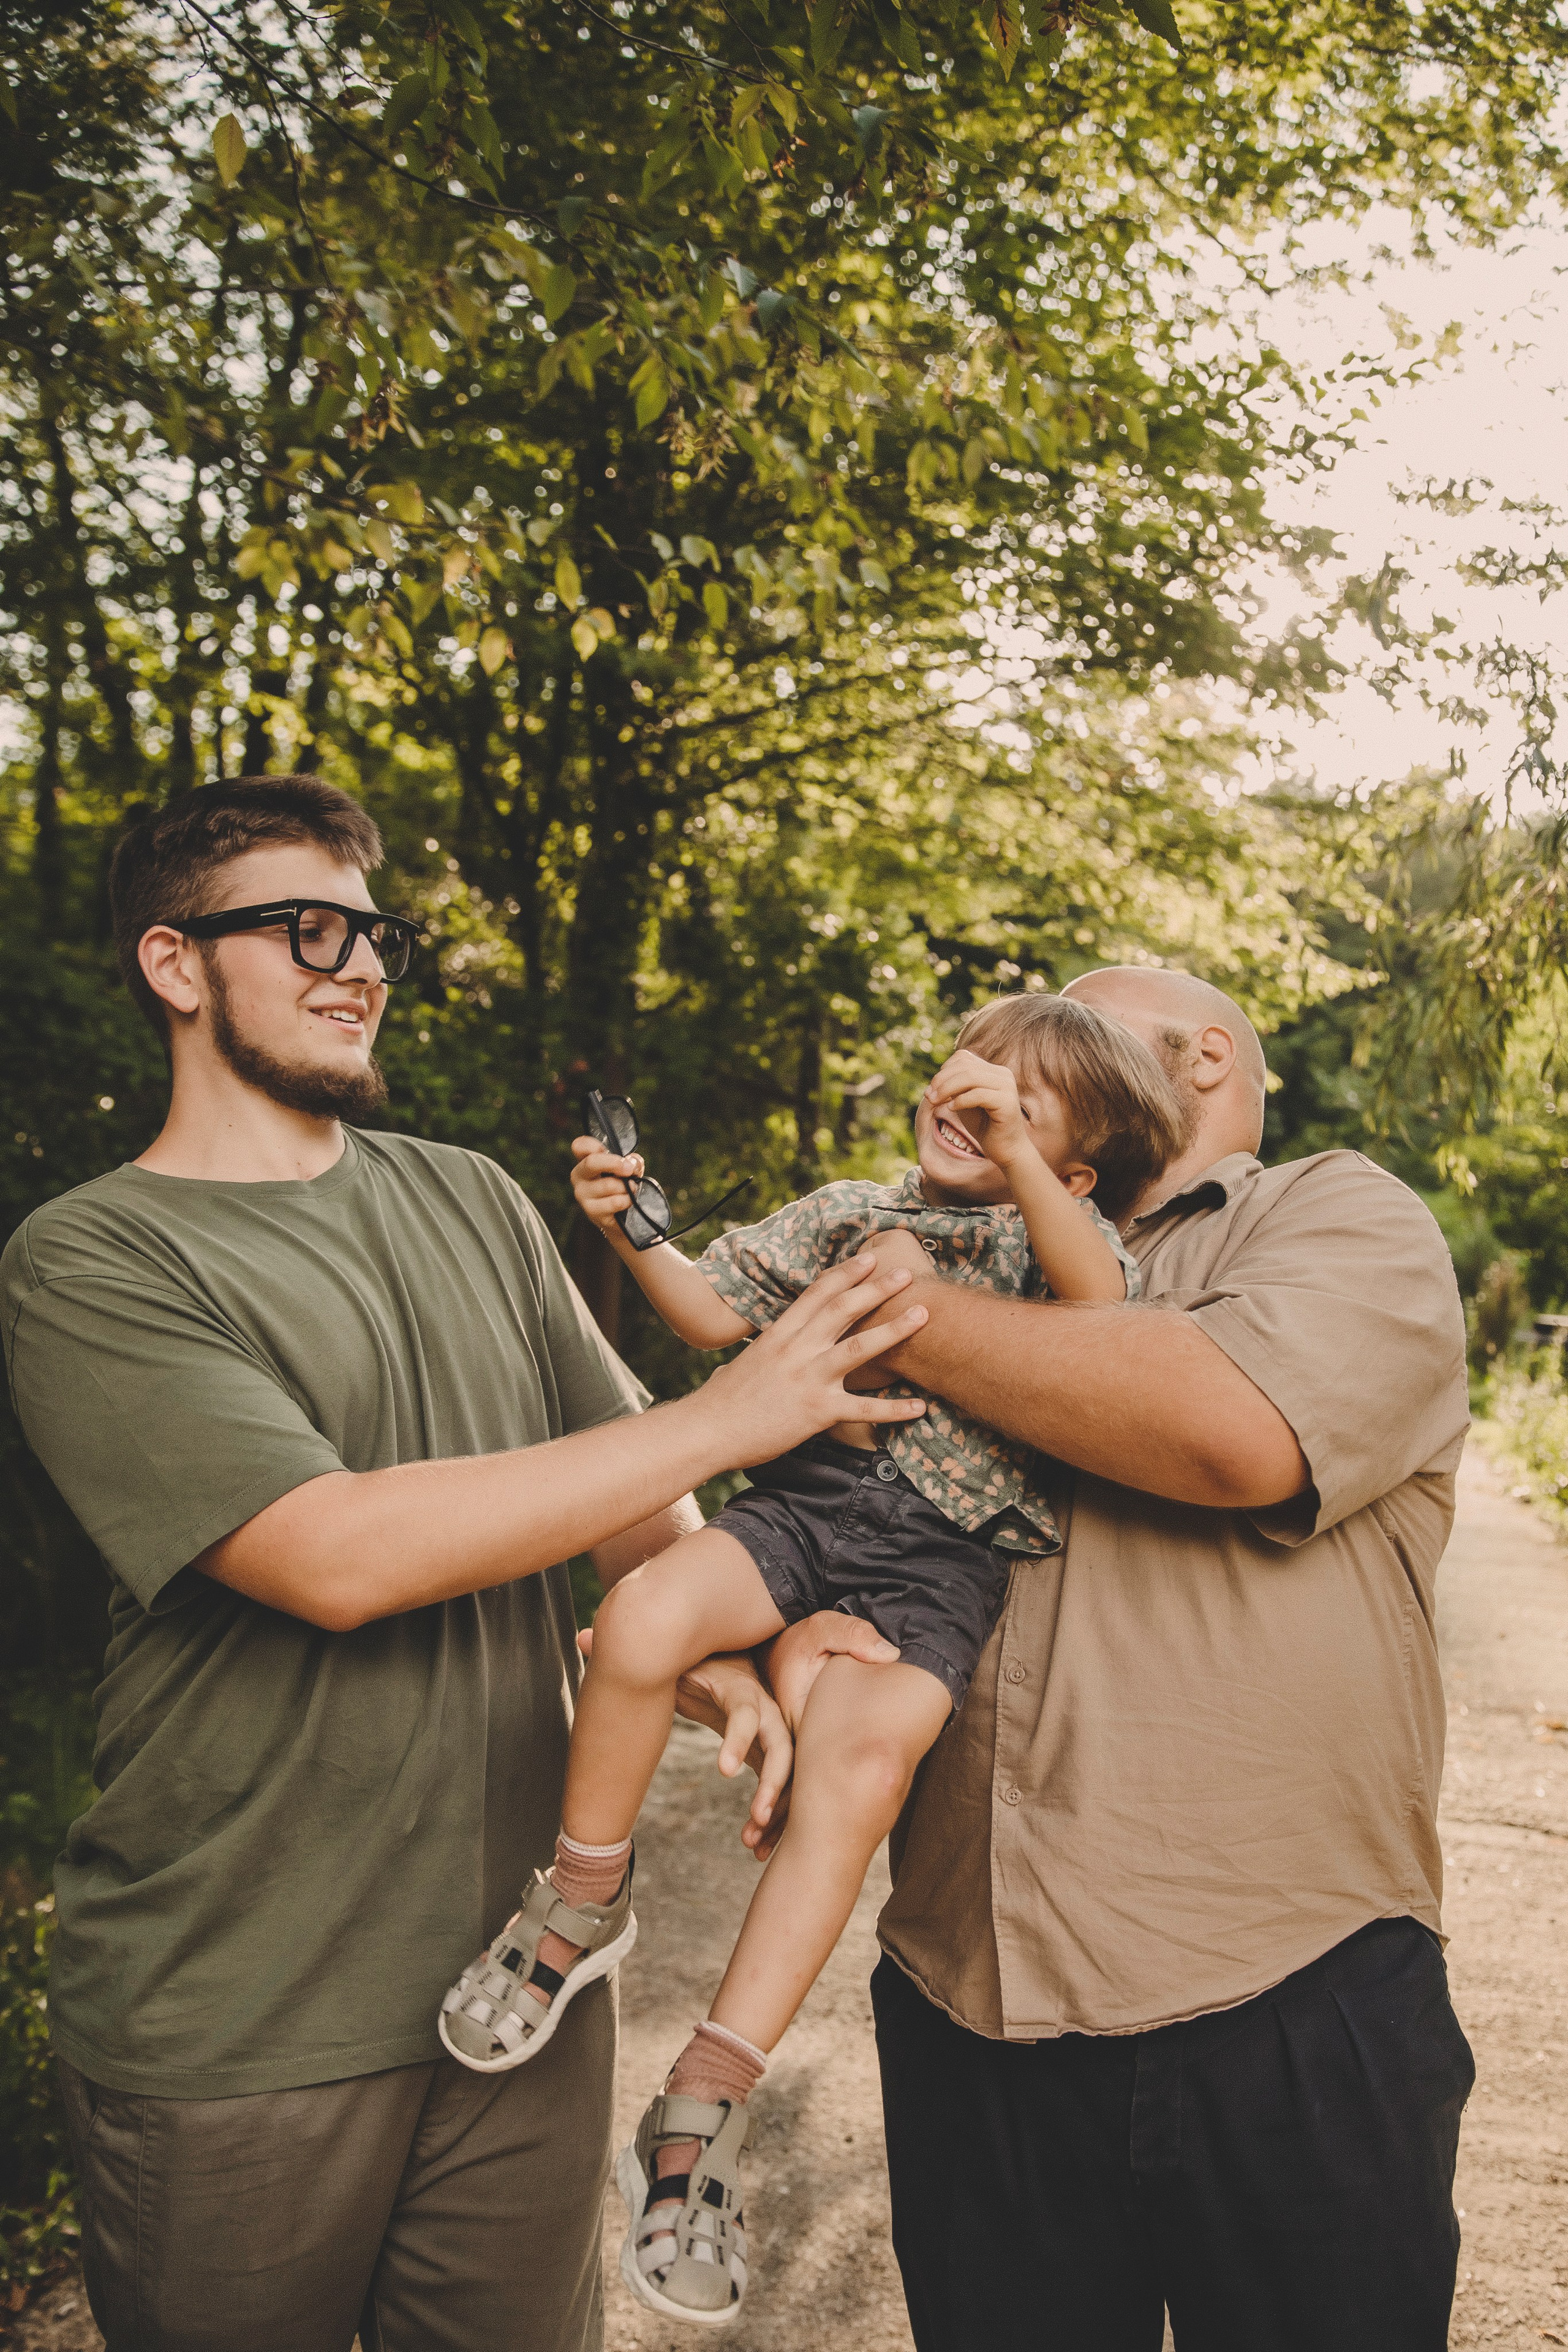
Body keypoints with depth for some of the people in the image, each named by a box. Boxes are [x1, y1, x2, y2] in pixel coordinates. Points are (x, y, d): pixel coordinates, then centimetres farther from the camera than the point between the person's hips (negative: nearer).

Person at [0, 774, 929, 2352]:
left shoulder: (474, 1205, 8)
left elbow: (621, 1486, 12)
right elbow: (337, 1556, -24)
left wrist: (712, 1646, -10)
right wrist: (725, 1417, -21)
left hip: (526, 1975, 5)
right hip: (233, 2041, -4)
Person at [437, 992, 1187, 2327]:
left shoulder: (1059, 1238, 13)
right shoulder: (848, 1213, 20)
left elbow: (1106, 1305, -11)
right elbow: (718, 1316, 17)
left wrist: (1012, 1150, -18)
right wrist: (638, 1234, 1)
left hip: (943, 1554, -2)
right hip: (808, 1493, 3)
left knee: (862, 1762, -27)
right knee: (643, 1618, -27)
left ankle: (705, 2102, -14)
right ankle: (588, 1893, 0)